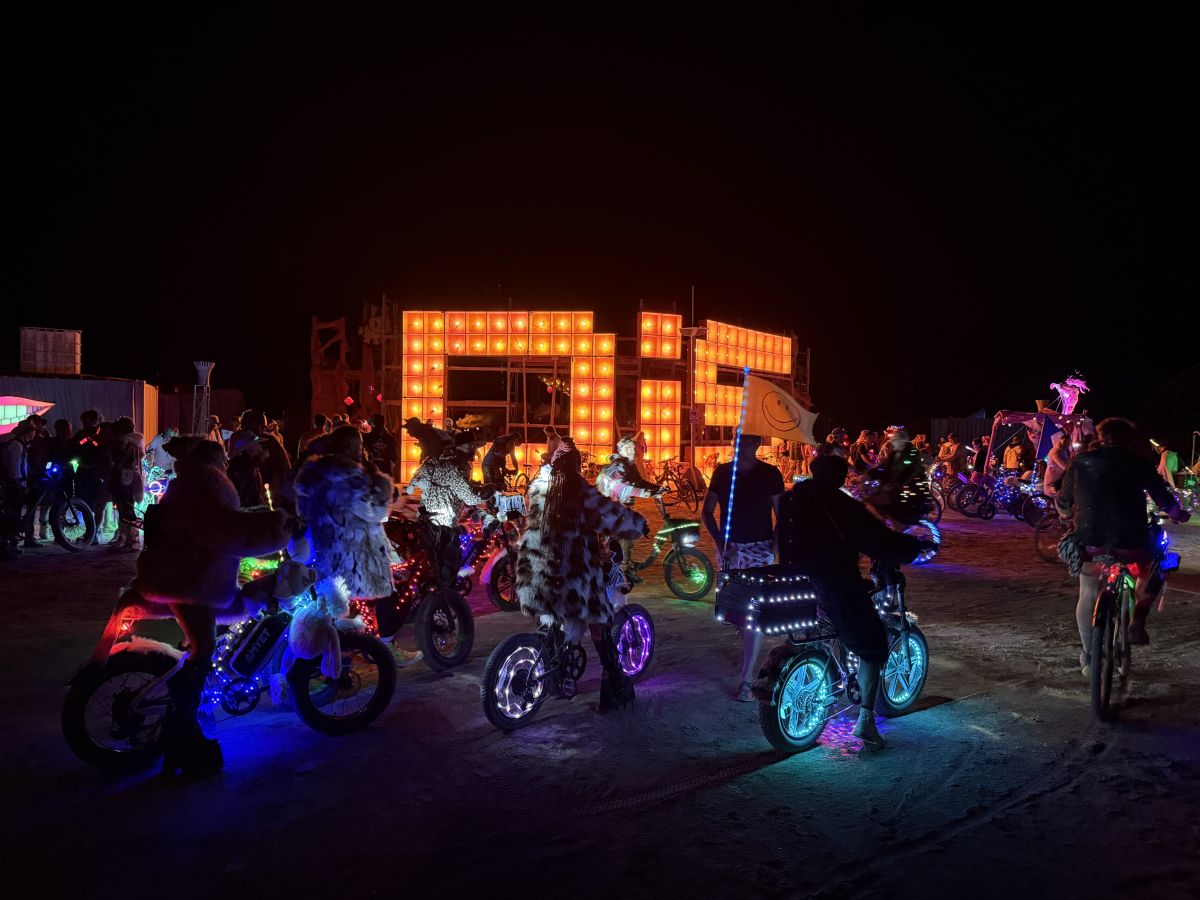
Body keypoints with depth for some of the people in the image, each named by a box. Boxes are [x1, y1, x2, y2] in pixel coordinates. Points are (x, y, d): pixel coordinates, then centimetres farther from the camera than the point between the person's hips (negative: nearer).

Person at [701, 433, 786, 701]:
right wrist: (720, 542, -8)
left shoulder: (770, 474, -3)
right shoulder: (722, 472, 3)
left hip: (759, 548, -3)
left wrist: (774, 548, -13)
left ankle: (745, 681, -9)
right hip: (729, 548, 3)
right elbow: (707, 512, 6)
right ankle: (749, 653, 37)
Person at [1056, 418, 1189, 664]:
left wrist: (1067, 512, 35)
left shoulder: (1081, 462, 7)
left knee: (1088, 596, 19)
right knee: (1151, 570, 30)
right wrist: (1179, 514, 26)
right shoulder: (1139, 464, 2)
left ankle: (1088, 655, 21)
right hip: (1130, 543, -1)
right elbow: (1164, 498, 5)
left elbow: (1064, 501, 12)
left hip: (1090, 542, 2)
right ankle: (1137, 622, 15)